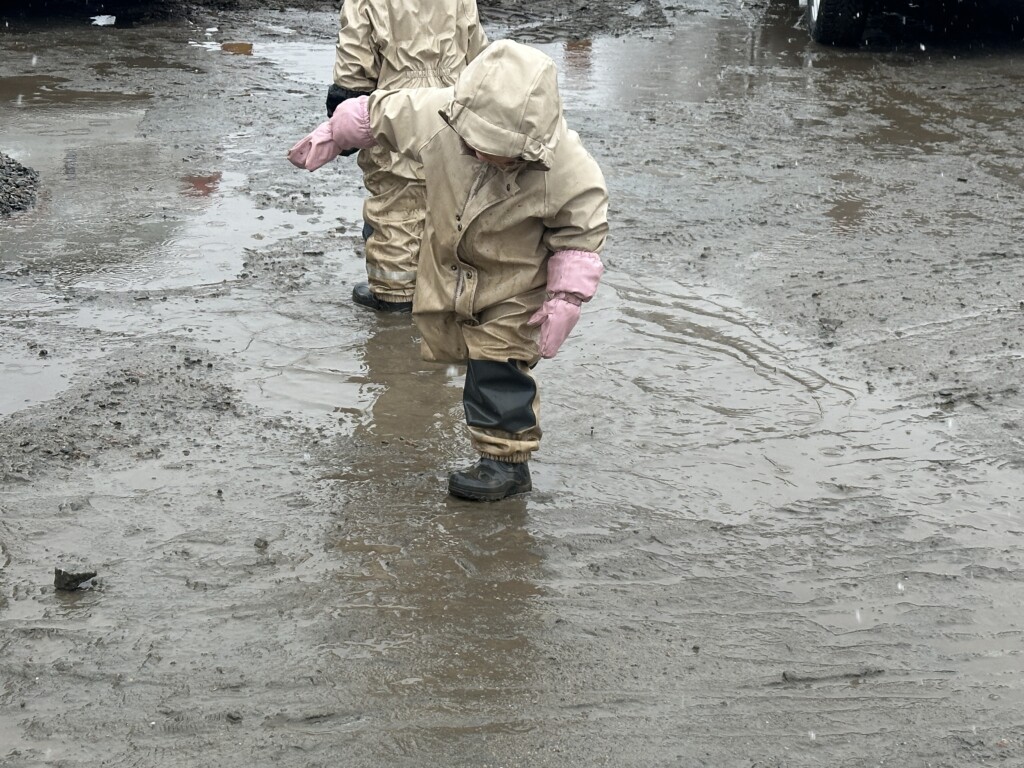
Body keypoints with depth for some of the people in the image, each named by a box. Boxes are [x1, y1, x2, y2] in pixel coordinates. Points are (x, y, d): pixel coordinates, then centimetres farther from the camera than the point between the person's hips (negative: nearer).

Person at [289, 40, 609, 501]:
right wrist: (330, 138, 7)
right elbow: (379, 113, -8)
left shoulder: (570, 172, -33)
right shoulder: (433, 115, -29)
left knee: (499, 367, -5)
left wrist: (565, 298, -22)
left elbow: (581, 236, -16)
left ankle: (506, 459, 6)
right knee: (441, 344, 21)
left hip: (513, 285, -4)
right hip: (445, 267, 4)